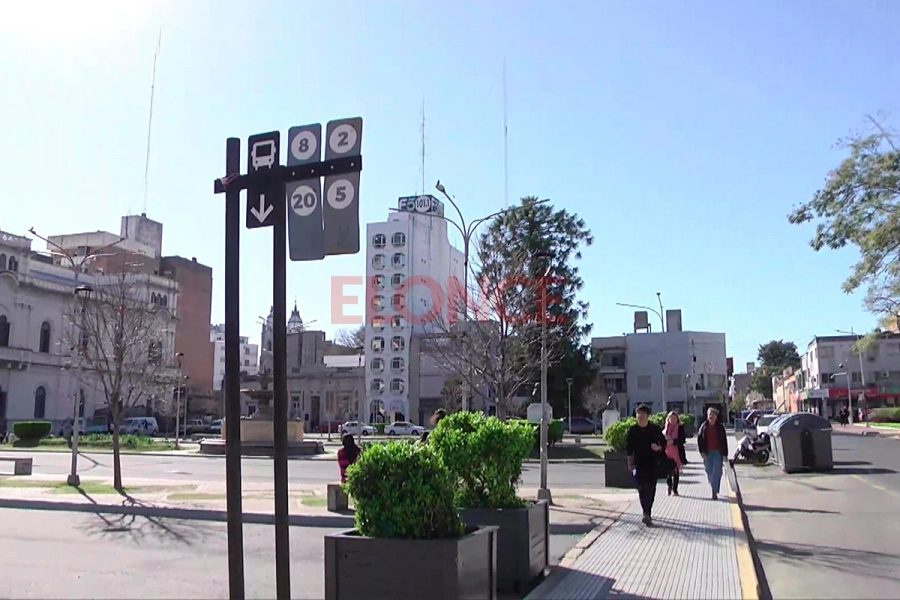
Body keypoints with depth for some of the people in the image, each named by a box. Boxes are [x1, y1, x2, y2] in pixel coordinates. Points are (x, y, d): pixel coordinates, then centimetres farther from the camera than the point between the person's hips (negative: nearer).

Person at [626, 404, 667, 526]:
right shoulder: (633, 430, 0)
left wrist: (659, 447, -15)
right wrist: (630, 462, 8)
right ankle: (646, 514, -16)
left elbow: (663, 442, 7)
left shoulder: (655, 429, -1)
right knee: (642, 488, -12)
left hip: (653, 462, 1)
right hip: (639, 463, -1)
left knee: (651, 489, 5)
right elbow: (629, 447, 7)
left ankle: (647, 513, 19)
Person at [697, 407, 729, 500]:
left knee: (717, 472, -8)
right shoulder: (704, 426, 2)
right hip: (707, 453, 2)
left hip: (718, 452, -1)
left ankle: (715, 492, -7)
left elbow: (724, 441, 4)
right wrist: (702, 451, -5)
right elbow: (699, 439, 4)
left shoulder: (720, 427, 1)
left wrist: (725, 454, 1)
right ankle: (713, 488, 32)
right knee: (709, 472, 9)